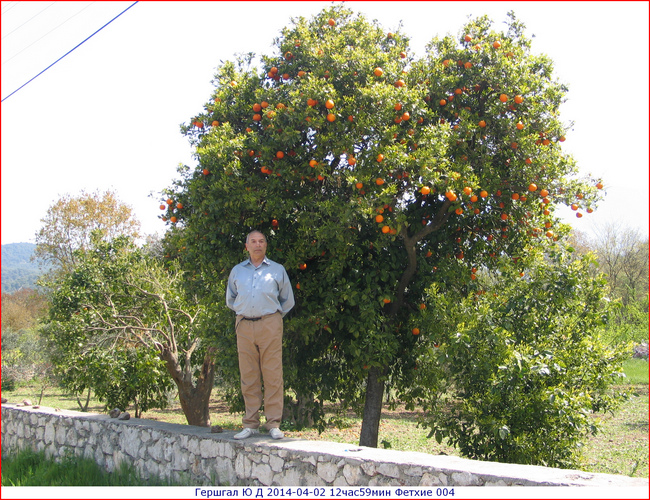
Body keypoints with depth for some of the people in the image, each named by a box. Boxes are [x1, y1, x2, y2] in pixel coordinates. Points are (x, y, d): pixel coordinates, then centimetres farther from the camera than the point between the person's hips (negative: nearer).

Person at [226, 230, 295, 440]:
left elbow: (288, 300, 17)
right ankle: (250, 424, 8)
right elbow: (230, 299, 27)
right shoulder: (237, 271, 16)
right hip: (244, 326, 2)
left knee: (273, 375, -6)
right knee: (248, 377, 2)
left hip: (269, 325, -2)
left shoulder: (277, 270, 10)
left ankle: (273, 424, -2)